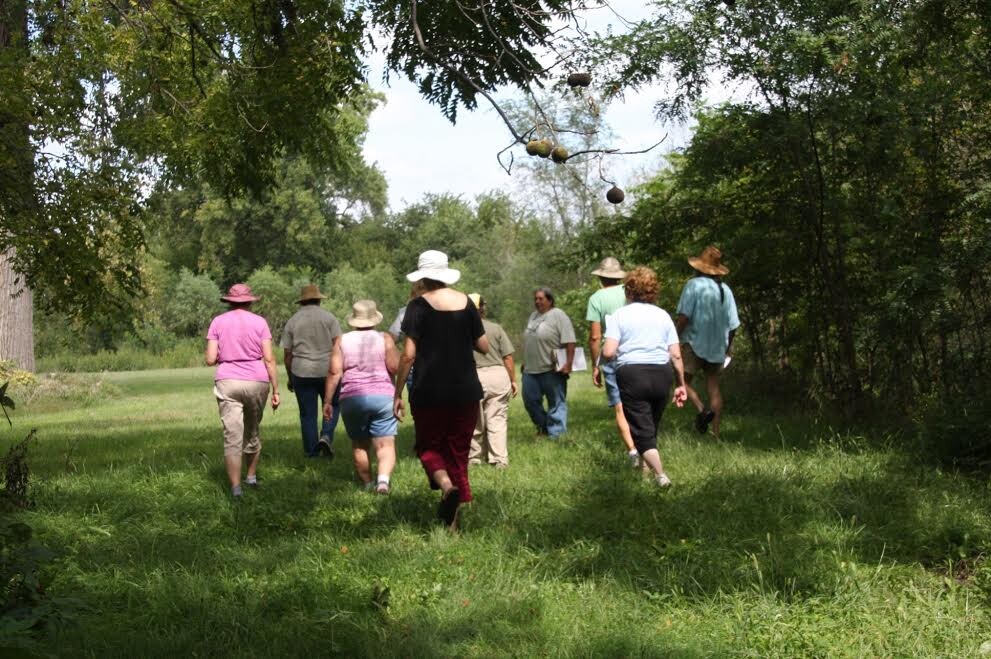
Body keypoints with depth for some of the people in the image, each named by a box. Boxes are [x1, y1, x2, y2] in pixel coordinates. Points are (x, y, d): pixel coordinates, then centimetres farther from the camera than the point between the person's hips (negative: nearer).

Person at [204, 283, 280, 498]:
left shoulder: (218, 322, 4)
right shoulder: (259, 322, 3)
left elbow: (210, 359, 0)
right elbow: (269, 359, -3)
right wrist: (275, 390, 2)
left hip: (228, 383, -1)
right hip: (256, 382, 1)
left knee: (232, 437, -4)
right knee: (252, 431, 20)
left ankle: (235, 487, -13)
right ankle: (252, 476, 33)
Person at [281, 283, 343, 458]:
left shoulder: (292, 322, 7)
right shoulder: (329, 317, 2)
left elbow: (287, 354, 7)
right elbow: (338, 345, -7)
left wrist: (290, 378, 17)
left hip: (302, 373, 1)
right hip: (327, 370, -1)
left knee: (307, 413, 7)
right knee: (332, 406, 14)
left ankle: (311, 452, 8)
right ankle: (326, 436, -8)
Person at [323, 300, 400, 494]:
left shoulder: (342, 341, 6)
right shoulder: (384, 338, 2)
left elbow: (334, 372, 0)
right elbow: (395, 368, -4)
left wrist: (327, 401, 4)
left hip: (352, 398, 2)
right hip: (383, 396, -1)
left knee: (359, 445, 17)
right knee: (386, 445, -5)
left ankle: (367, 483, 24)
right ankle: (384, 479, -27)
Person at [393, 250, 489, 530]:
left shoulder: (419, 305, -7)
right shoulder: (466, 302, 4)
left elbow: (408, 354, -12)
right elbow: (484, 347, 9)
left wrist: (397, 394, -5)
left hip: (429, 391, -3)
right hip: (466, 391, 3)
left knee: (429, 446, 14)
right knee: (458, 451, 12)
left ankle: (446, 485, -16)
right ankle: (452, 521, 12)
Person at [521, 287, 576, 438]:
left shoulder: (558, 316, -8)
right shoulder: (533, 316, 16)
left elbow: (569, 342, -15)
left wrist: (568, 363, -22)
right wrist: (525, 362, 23)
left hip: (552, 370, -8)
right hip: (531, 369, 8)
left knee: (556, 403, -1)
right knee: (530, 400, 10)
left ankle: (556, 435, 2)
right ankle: (542, 426, 28)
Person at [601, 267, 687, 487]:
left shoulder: (620, 315, -1)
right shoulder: (663, 315, 8)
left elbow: (608, 352, -12)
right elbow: (676, 355, 4)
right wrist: (681, 384, 11)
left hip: (632, 374, -4)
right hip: (661, 374, 4)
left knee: (641, 430, 0)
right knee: (652, 426, 22)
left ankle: (661, 475, -13)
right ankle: (646, 467, 36)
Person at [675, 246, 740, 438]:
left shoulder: (693, 285, -9)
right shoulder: (725, 290, 8)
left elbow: (683, 317, -17)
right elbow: (733, 325, 10)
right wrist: (728, 347, 23)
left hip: (694, 344, -5)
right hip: (718, 347, 5)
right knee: (713, 386, 11)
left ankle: (702, 409, -21)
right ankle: (716, 432, 9)